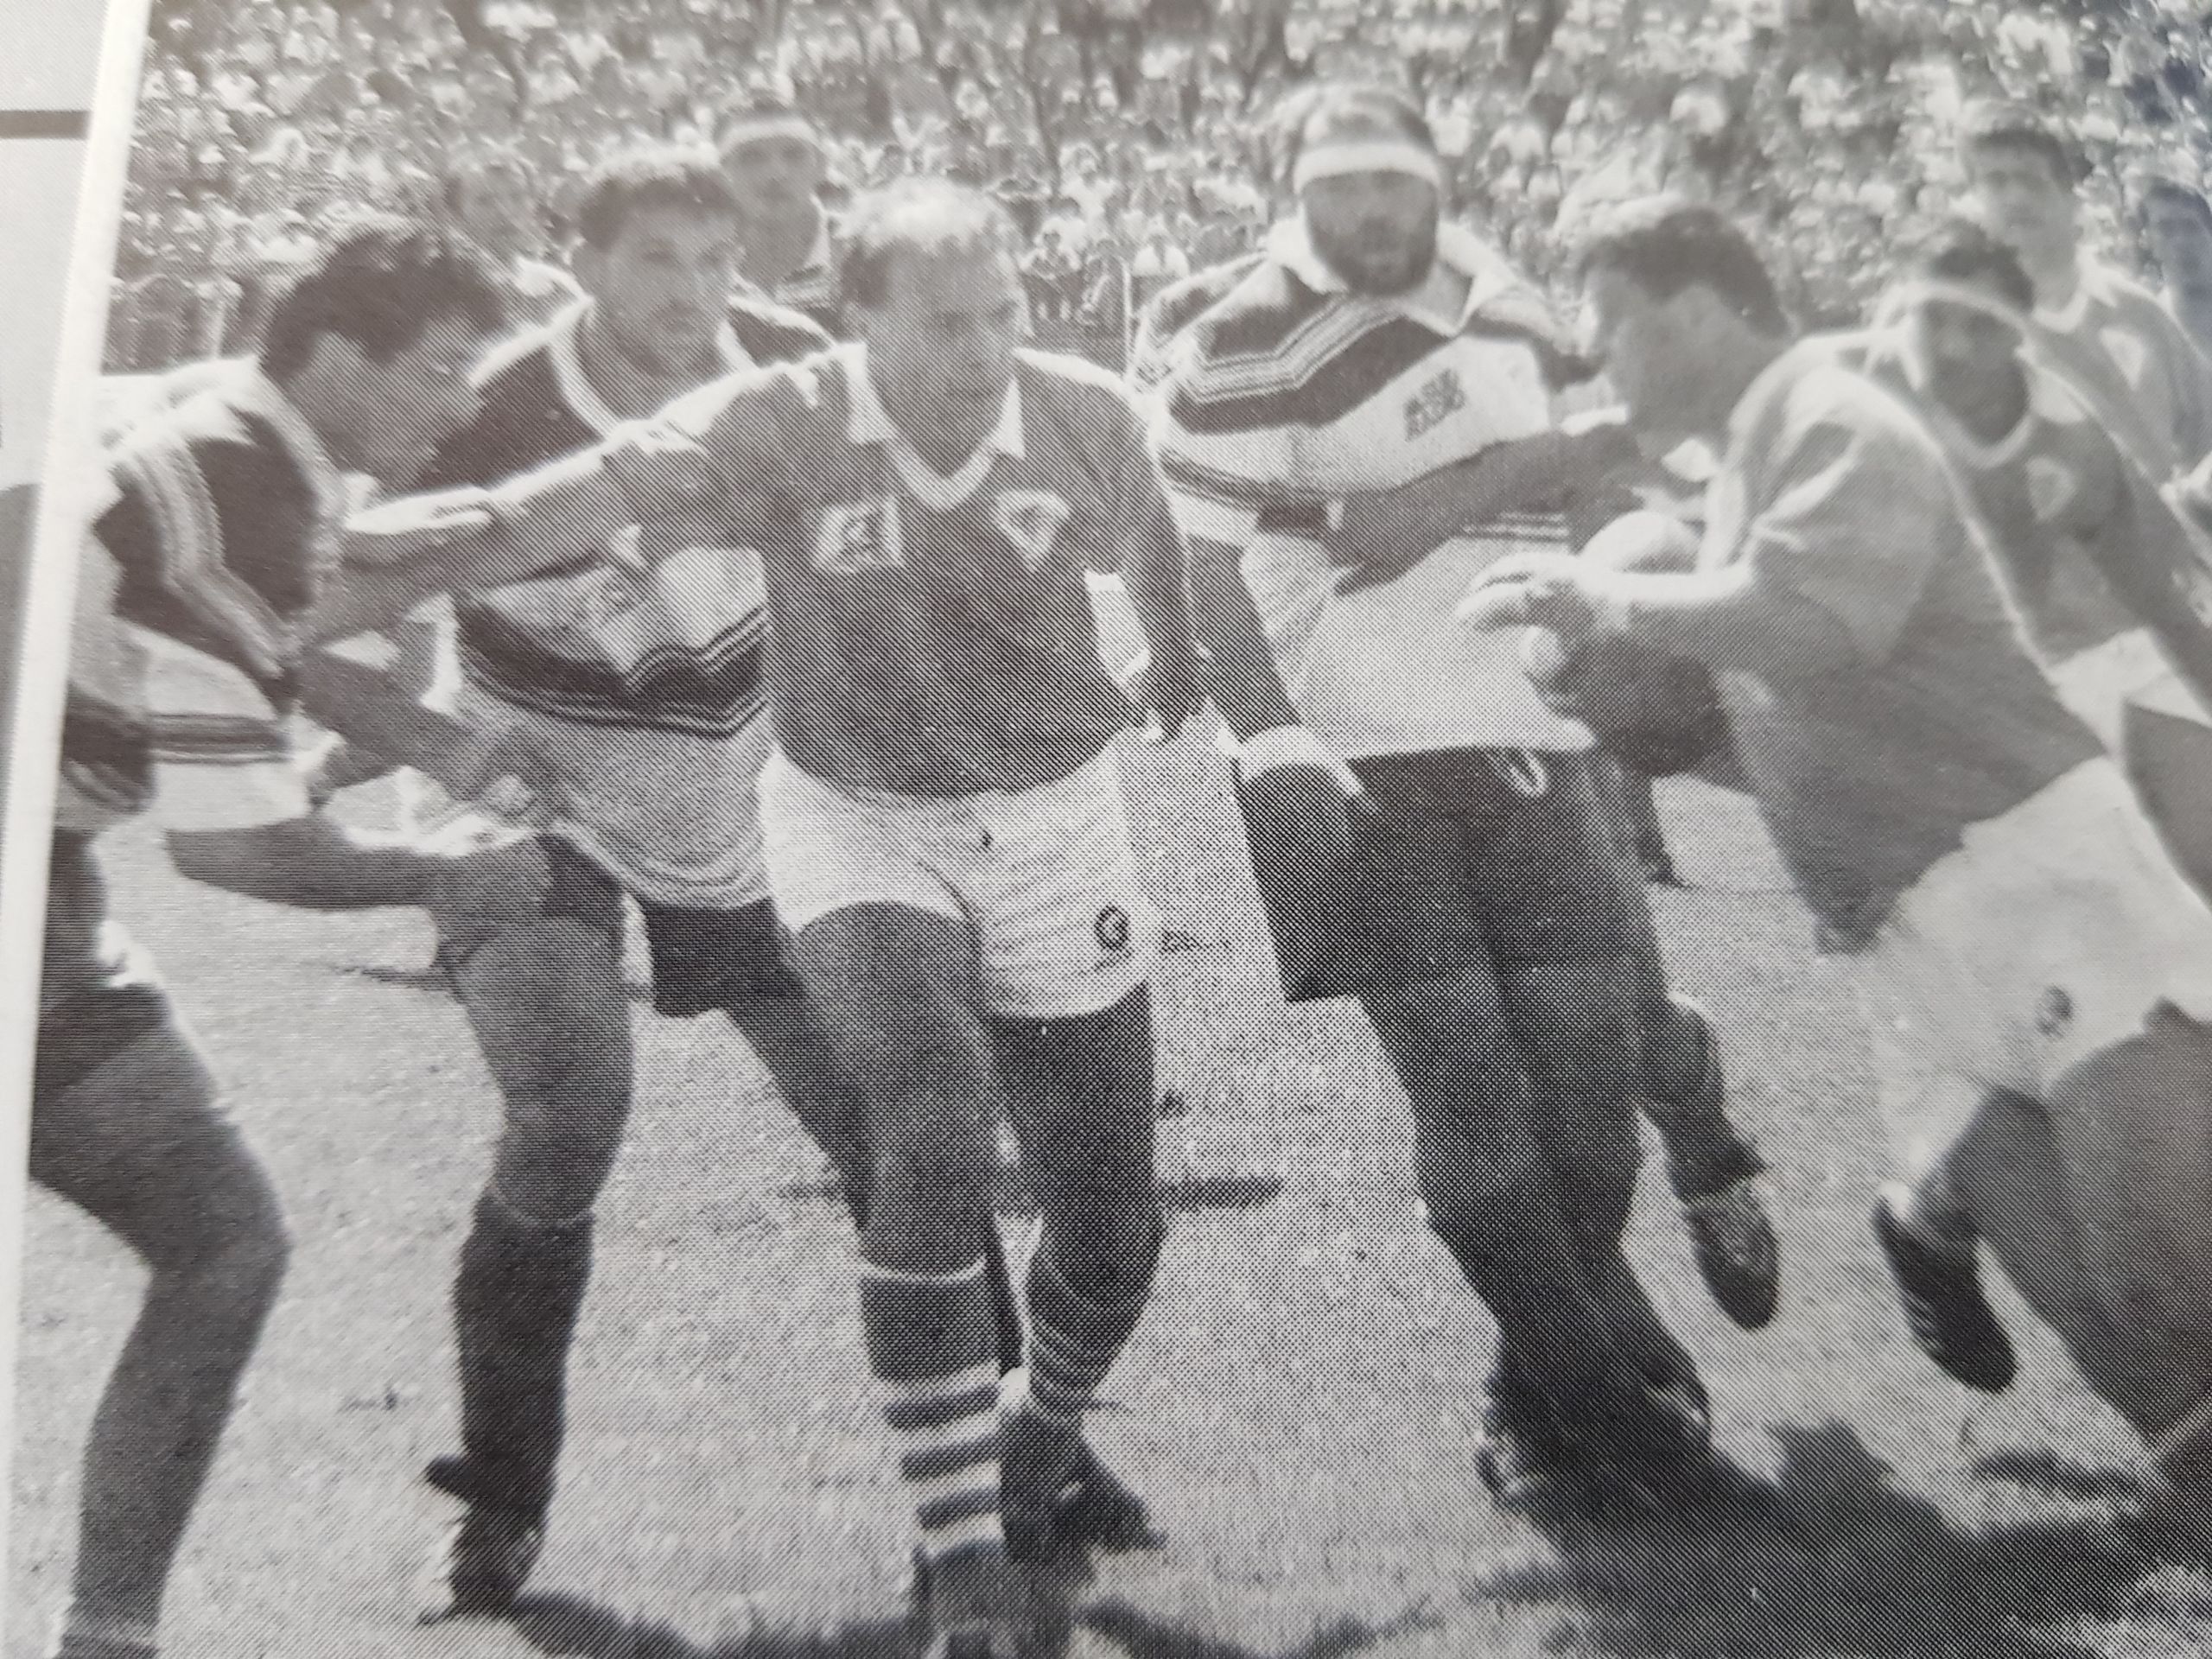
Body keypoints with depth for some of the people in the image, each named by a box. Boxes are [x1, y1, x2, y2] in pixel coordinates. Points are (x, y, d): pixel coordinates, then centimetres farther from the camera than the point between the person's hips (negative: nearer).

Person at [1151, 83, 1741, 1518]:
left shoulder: (1506, 305, 14)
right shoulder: (1241, 353, -7)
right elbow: (1210, 567, -13)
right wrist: (1274, 745, -23)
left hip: (1536, 750, 6)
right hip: (1362, 771, -6)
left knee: (1589, 1083, 6)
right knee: (1472, 1100, -6)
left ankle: (1548, 1396, 26)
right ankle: (1604, 1402, 13)